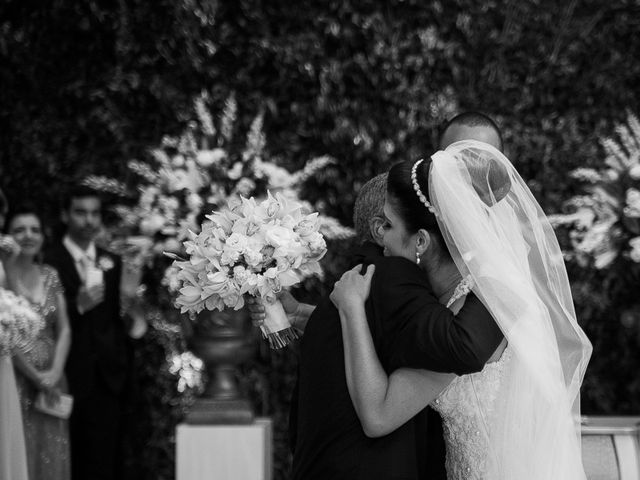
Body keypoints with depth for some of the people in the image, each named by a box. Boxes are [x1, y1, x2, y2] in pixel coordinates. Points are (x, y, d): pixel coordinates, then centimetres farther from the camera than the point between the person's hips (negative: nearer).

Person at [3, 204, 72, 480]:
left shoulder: (50, 275, 10)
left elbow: (63, 329, 9)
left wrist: (55, 372, -6)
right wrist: (36, 377, -11)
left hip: (52, 384, 5)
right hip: (16, 381, -5)